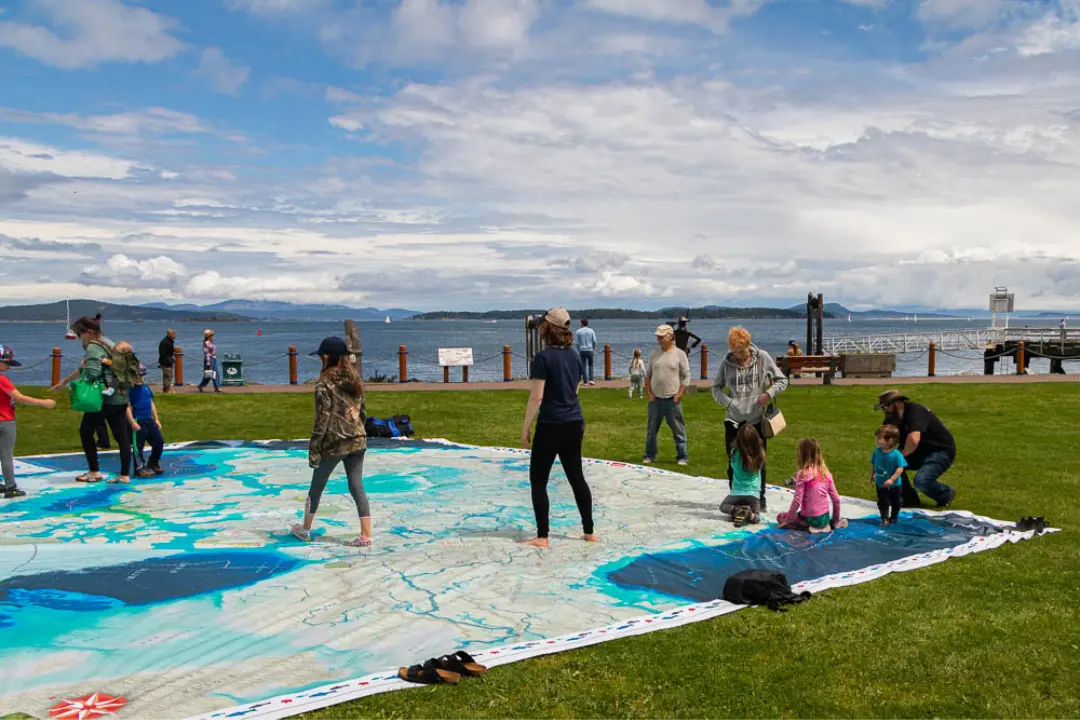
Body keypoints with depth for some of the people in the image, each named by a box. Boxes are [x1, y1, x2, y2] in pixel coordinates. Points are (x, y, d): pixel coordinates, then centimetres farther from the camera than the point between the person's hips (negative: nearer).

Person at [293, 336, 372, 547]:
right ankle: (366, 535, 0)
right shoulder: (355, 380, 7)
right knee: (357, 487, 6)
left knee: (317, 486, 14)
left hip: (334, 443, -5)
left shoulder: (324, 383, -11)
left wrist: (314, 449, -9)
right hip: (357, 441, 5)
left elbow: (322, 419, -14)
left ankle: (305, 529, 30)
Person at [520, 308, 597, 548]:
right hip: (574, 423, 7)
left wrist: (525, 428, -10)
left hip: (550, 426, -7)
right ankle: (589, 531, 20)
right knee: (577, 477, 15)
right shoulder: (574, 355, 8)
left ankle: (542, 536, 2)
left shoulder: (543, 357, -14)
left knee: (538, 480, 3)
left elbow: (536, 397, -17)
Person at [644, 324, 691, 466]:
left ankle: (682, 457, 10)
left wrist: (679, 396, -8)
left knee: (678, 429, 2)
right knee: (652, 429, 10)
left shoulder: (679, 354, -3)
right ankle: (650, 455, 20)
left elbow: (686, 377, -2)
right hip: (655, 399, 3)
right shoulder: (654, 354, 7)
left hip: (672, 400, -3)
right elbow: (647, 375, 11)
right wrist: (649, 394, 2)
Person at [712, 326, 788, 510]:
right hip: (733, 420, 1)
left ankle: (760, 500, 22)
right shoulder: (727, 362, -3)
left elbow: (782, 381, 4)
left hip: (757, 420, 0)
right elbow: (716, 388, 8)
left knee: (759, 462, 8)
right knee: (734, 463, 6)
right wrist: (727, 402, -11)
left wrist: (769, 394, -14)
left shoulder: (762, 358, -4)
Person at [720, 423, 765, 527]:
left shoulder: (735, 454, -16)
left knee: (723, 507, 23)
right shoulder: (760, 455, -12)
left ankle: (736, 510, -10)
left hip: (737, 492, -1)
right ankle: (749, 514, -19)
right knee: (756, 517, 15)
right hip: (753, 493, 1)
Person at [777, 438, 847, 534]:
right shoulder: (826, 472, 2)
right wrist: (836, 519, 17)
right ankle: (832, 523, 12)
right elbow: (836, 499, 5)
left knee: (780, 517, 16)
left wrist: (787, 520, -6)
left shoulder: (803, 473, -15)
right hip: (825, 517, 5)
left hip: (810, 518, -5)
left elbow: (797, 500, -16)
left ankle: (808, 526, -4)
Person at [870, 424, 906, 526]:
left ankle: (893, 518, 36)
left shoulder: (896, 454, -24)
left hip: (894, 485, -2)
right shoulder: (877, 451, -9)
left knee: (895, 503, 16)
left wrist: (891, 479, -31)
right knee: (883, 502, 3)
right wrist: (872, 477, 11)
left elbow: (900, 469, -25)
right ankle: (885, 519, 14)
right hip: (880, 484, 2)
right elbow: (873, 465, 4)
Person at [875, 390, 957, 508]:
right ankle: (910, 499, 6)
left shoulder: (915, 412, -27)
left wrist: (902, 453, -24)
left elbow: (914, 440, -42)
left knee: (921, 481, -28)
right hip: (920, 453, 8)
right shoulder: (892, 418, 0)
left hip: (942, 451, -8)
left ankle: (946, 494, 4)